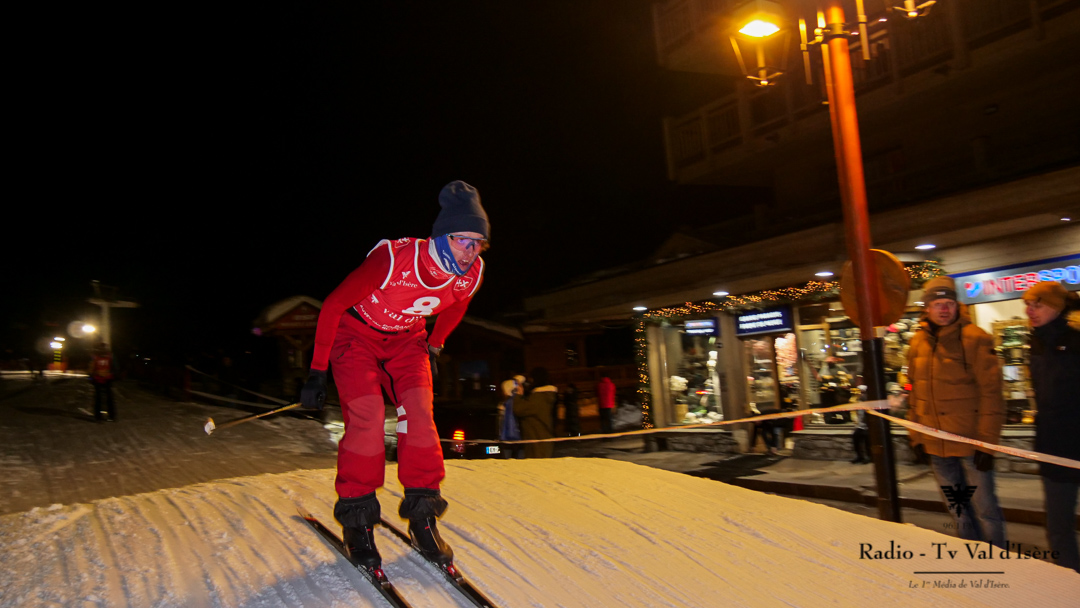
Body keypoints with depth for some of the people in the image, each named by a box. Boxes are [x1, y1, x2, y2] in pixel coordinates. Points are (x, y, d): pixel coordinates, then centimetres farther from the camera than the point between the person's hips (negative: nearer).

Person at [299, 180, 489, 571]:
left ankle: (422, 516, -2)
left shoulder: (471, 274, -20)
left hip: (407, 338, 4)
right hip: (357, 332, -4)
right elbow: (333, 305, -23)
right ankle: (356, 517, -1)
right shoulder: (392, 259, -35)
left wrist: (435, 345, 17)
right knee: (367, 416, -19)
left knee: (419, 411, -14)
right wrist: (317, 372, -20)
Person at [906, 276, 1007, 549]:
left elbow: (991, 393, -12)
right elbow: (915, 394, 12)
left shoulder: (974, 339, -11)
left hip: (970, 442, -5)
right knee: (957, 509, 17)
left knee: (984, 508, 4)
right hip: (936, 444, 5)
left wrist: (987, 442, -15)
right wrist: (916, 436, 10)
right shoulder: (918, 342, 6)